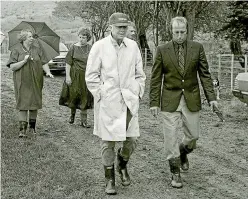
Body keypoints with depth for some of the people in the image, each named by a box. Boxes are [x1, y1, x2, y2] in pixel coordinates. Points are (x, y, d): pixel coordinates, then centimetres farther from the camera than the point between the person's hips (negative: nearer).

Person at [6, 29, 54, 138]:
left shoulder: (37, 50, 11)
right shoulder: (16, 50, 1)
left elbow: (44, 63, 7)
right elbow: (12, 67, -6)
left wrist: (48, 72, -11)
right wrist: (24, 61, -17)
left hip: (36, 82, 3)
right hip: (22, 82, -3)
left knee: (35, 104, 6)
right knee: (23, 104, -8)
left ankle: (32, 127, 19)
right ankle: (22, 129, -6)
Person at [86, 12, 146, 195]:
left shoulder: (133, 46, 4)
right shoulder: (100, 46, -5)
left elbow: (139, 74, 12)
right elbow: (91, 76, -2)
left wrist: (137, 94, 5)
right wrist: (101, 96, -6)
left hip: (129, 101, 3)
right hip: (107, 103, -3)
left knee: (132, 139, 2)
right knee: (108, 142, 4)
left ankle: (122, 164, 33)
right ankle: (110, 178, 21)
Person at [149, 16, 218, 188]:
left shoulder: (197, 48, 0)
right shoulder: (162, 50, -2)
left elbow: (205, 74, 2)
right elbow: (156, 79, -1)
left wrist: (211, 97, -6)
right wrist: (154, 102, -4)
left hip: (191, 100, 1)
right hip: (170, 100, -1)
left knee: (193, 135, 8)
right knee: (171, 138, 0)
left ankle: (183, 153, 41)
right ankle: (175, 173, 15)